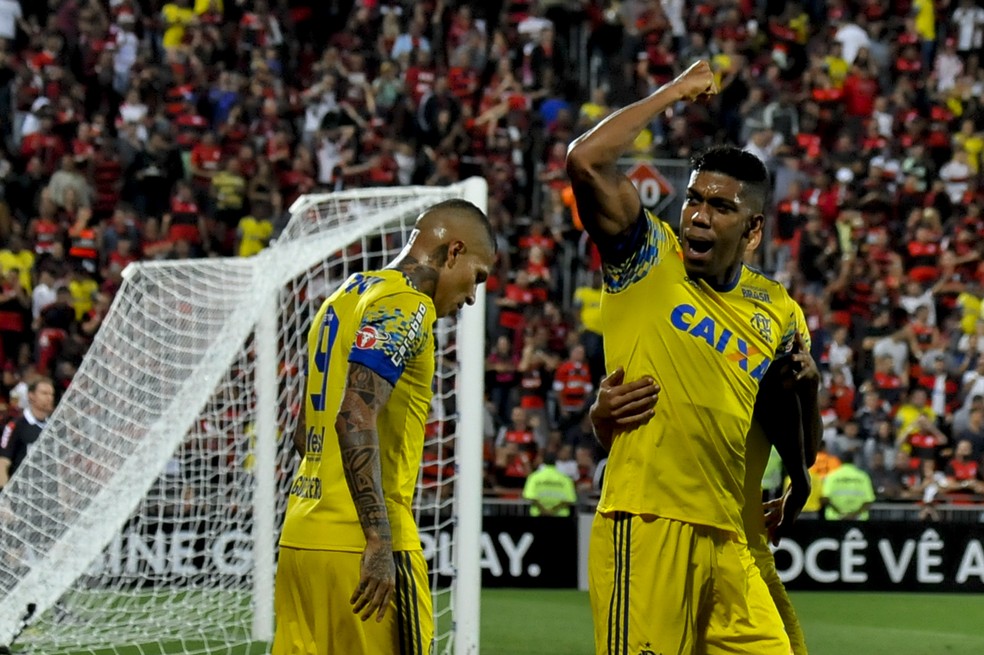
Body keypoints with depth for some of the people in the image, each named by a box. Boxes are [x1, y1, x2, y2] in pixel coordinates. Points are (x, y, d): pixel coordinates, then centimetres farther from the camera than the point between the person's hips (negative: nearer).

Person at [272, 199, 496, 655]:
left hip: (301, 534, 9)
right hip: (357, 544, -9)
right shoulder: (407, 305, -8)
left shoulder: (346, 296, 20)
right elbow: (356, 419, -21)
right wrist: (380, 542, -23)